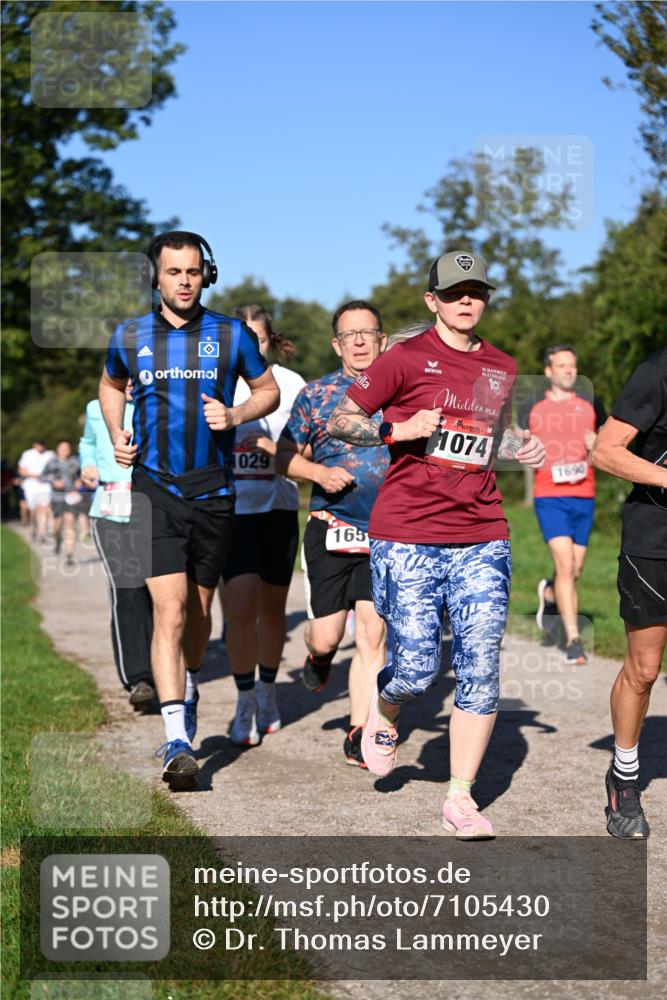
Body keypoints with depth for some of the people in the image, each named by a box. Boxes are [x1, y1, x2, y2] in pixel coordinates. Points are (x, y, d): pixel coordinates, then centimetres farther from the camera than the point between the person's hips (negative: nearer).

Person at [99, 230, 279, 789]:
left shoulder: (232, 335, 1)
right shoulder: (130, 337, 4)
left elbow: (269, 390, 12)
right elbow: (111, 386, 24)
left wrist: (235, 415, -8)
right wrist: (117, 438, 8)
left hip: (213, 491, 1)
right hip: (154, 488, -1)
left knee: (198, 611, 14)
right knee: (169, 610, -14)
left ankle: (189, 687, 44)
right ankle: (178, 741, -16)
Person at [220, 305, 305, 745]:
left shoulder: (291, 385, 0)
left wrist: (274, 447, -19)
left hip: (278, 508, 1)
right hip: (230, 510, -1)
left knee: (272, 607, 11)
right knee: (241, 609, -11)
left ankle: (268, 690, 33)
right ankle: (245, 704, 5)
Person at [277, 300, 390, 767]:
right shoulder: (316, 394, 5)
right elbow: (286, 456, 8)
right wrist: (319, 473, -10)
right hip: (331, 528, 0)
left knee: (372, 634, -5)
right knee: (326, 636, 1)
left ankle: (359, 736, 4)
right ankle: (319, 656, 39)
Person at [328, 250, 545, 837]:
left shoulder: (502, 368, 13)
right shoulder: (406, 359, -2)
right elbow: (338, 422, 1)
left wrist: (524, 449, 9)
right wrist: (397, 430, -15)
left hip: (482, 536, 4)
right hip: (407, 536, -4)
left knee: (481, 666, -3)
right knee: (416, 668, -4)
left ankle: (461, 797, 8)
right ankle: (382, 714, 33)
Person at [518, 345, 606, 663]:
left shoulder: (591, 405, 10)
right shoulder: (532, 410, 6)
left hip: (584, 497, 3)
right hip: (549, 497, -3)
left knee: (574, 571, 10)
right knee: (565, 566, -16)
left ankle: (549, 594, 45)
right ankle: (573, 640, -13)